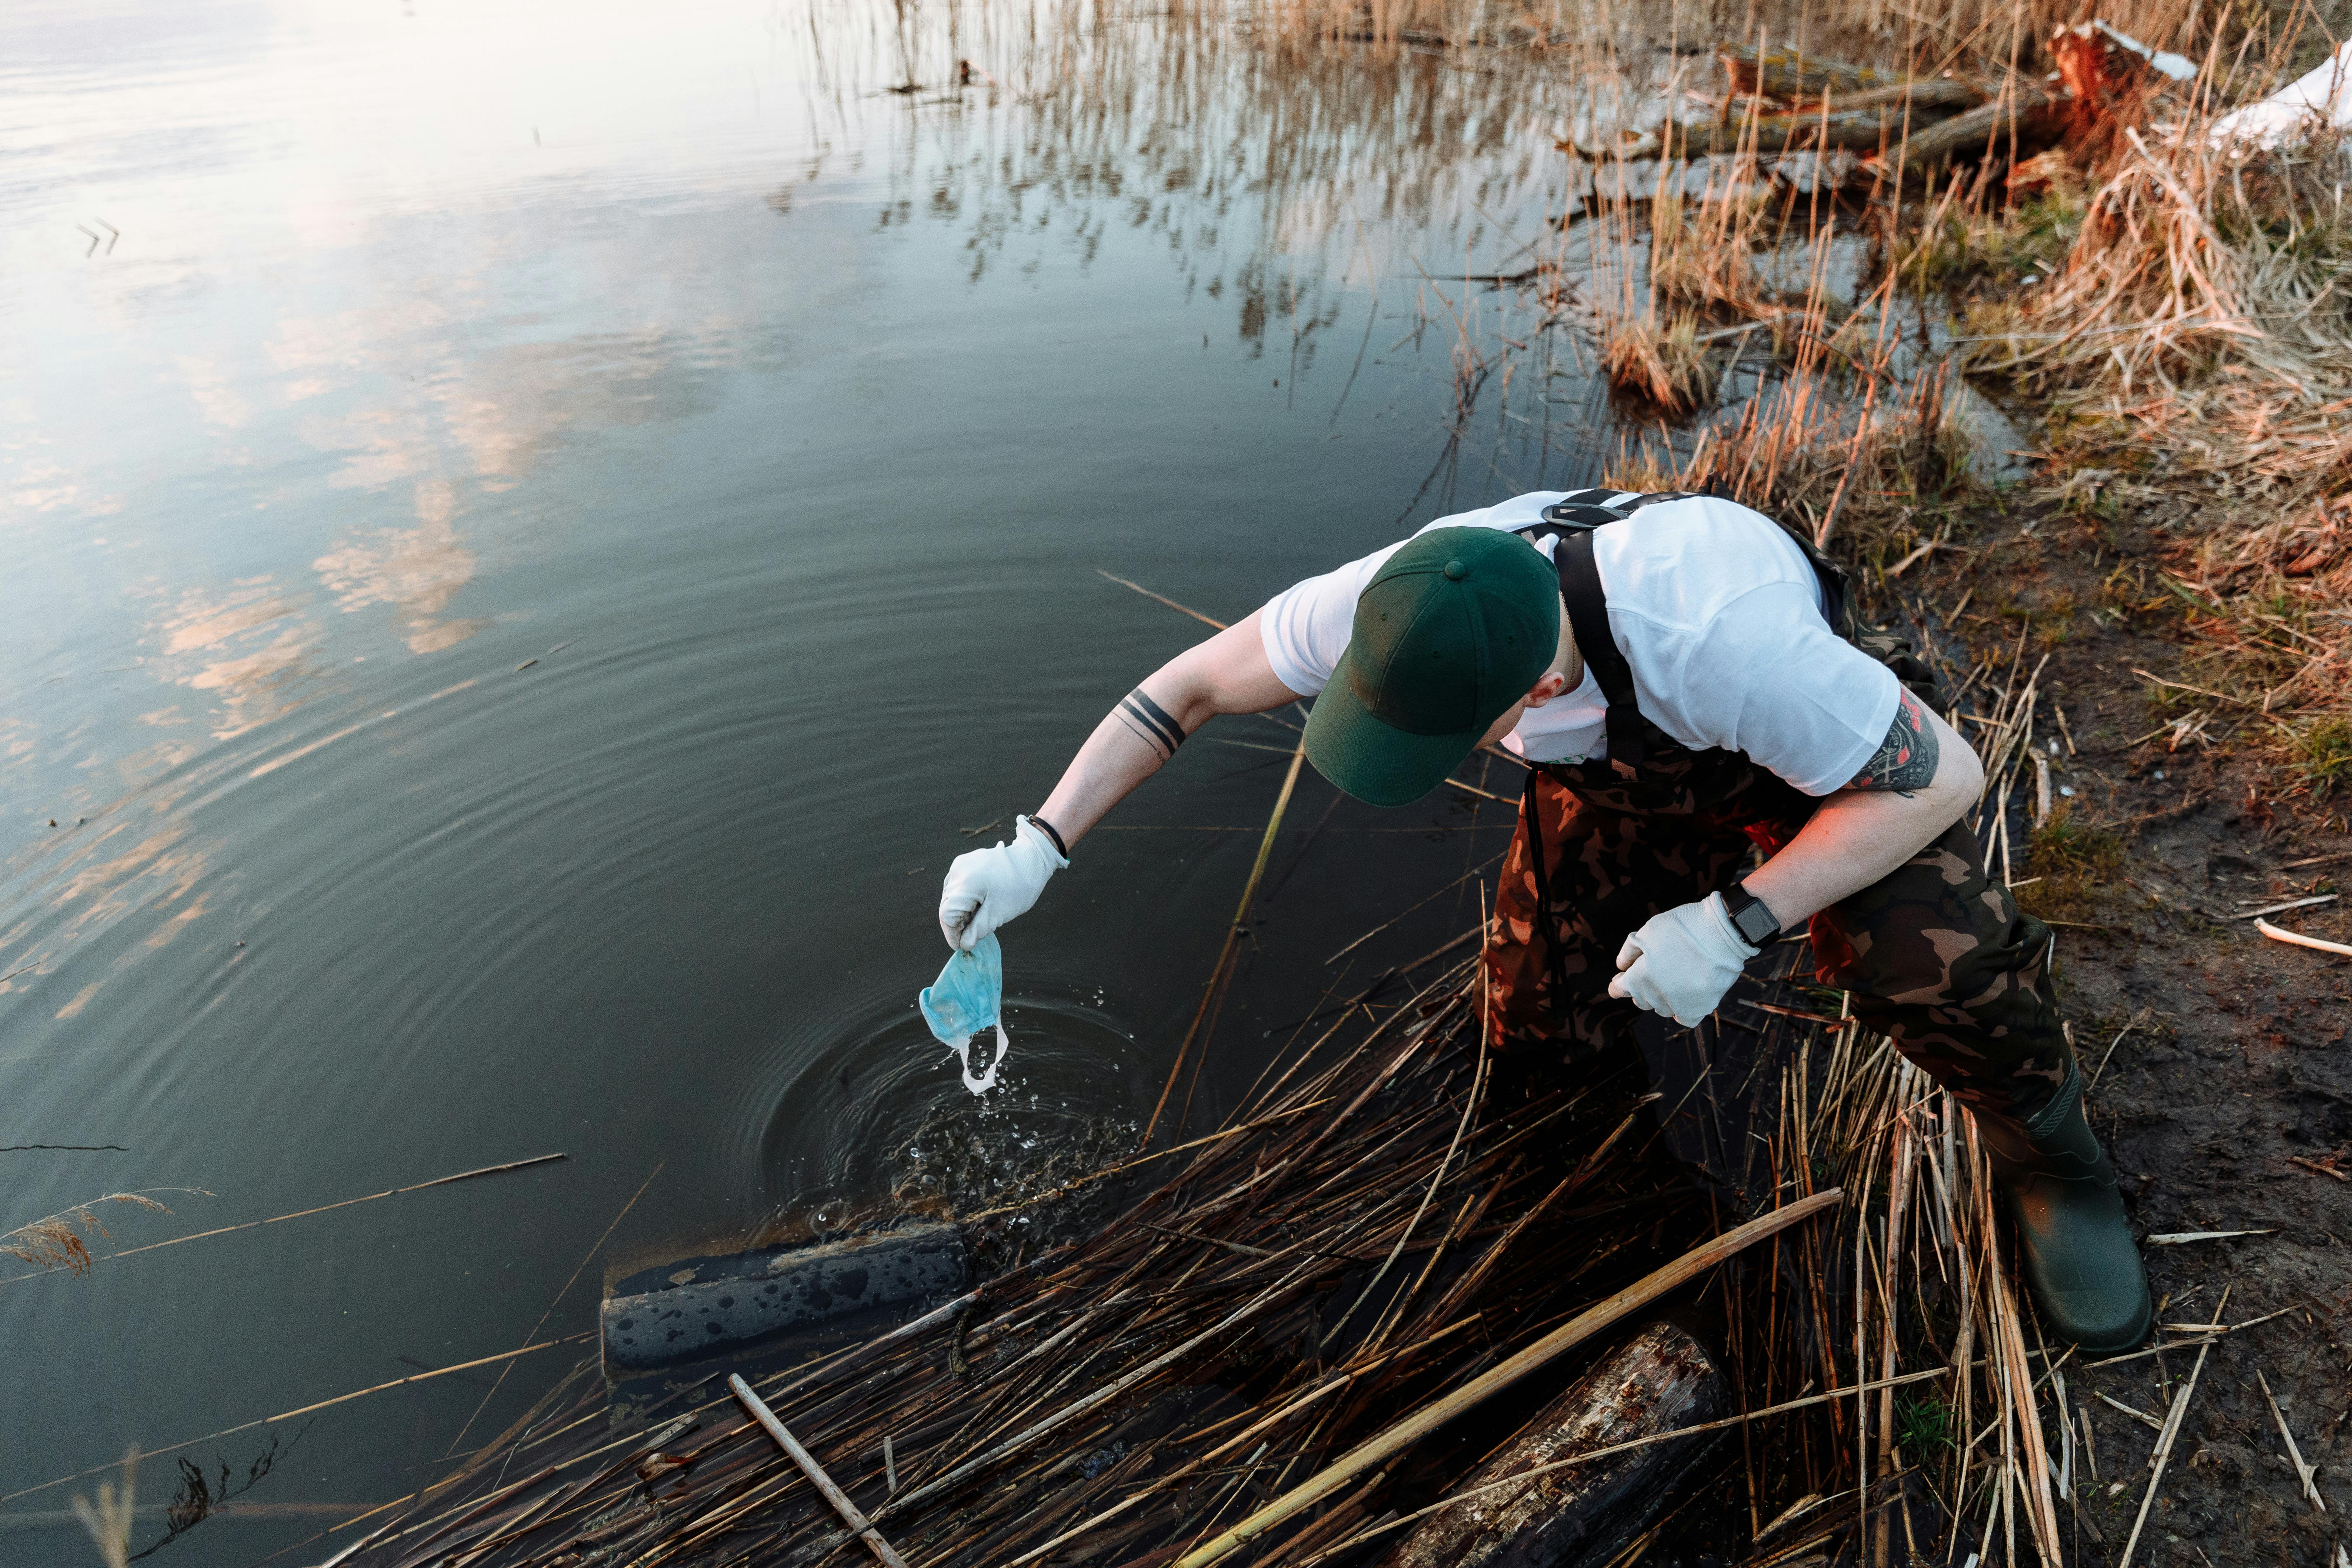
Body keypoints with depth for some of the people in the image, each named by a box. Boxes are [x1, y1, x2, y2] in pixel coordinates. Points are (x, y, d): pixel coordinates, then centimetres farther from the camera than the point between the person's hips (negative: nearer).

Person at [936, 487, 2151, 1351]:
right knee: (1536, 1025, 1)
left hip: (1825, 745, -4)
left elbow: (1943, 774, -30)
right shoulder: (1397, 600, -33)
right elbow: (1189, 687, -19)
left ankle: (2049, 1159, 3)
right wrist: (1037, 846, -24)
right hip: (1619, 766, 4)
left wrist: (1735, 924, -38)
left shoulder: (1718, 633, -46)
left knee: (1932, 956, -31)